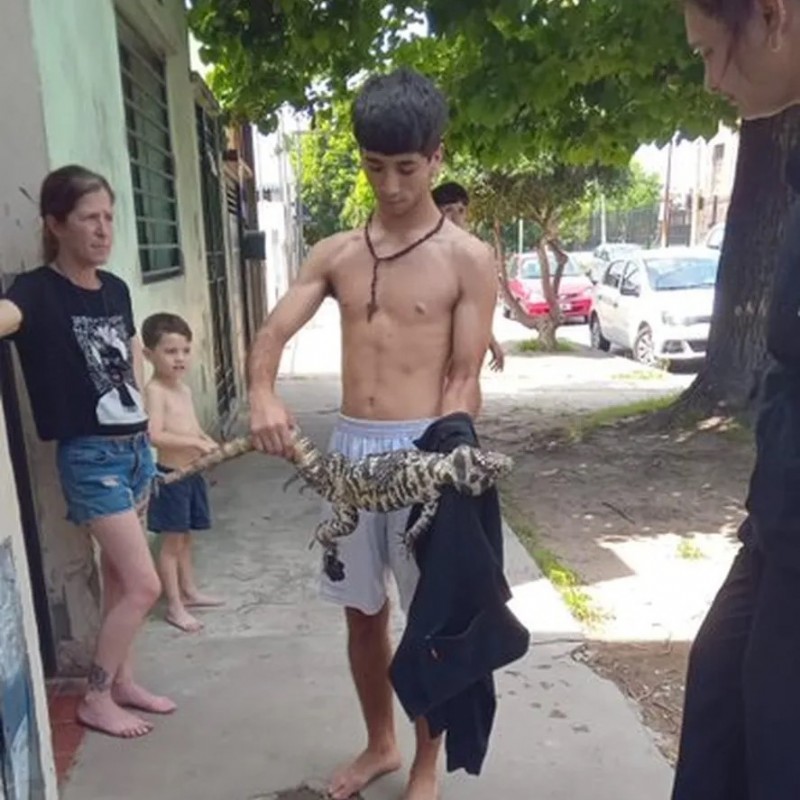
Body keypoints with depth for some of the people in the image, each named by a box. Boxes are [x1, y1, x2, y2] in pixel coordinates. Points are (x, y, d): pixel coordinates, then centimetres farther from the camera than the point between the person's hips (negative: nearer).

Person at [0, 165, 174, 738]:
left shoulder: (116, 288, 5)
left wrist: (139, 403, 12)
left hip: (136, 448, 7)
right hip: (91, 456, -6)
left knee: (120, 576, 17)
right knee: (144, 585, -5)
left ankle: (122, 682, 34)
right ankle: (95, 700, 16)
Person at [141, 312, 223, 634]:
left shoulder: (184, 389, 10)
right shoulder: (155, 391, -17)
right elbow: (155, 436, -27)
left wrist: (211, 445, 2)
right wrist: (196, 442, -26)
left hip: (192, 473, 8)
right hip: (171, 475, -8)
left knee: (185, 537, 19)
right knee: (172, 541, 2)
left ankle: (189, 591, 33)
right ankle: (175, 606, 11)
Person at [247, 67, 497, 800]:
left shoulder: (467, 259, -5)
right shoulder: (336, 254, 8)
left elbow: (464, 380, -8)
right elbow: (273, 333, 0)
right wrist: (264, 395, -22)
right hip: (349, 446, 5)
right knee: (362, 611, 17)